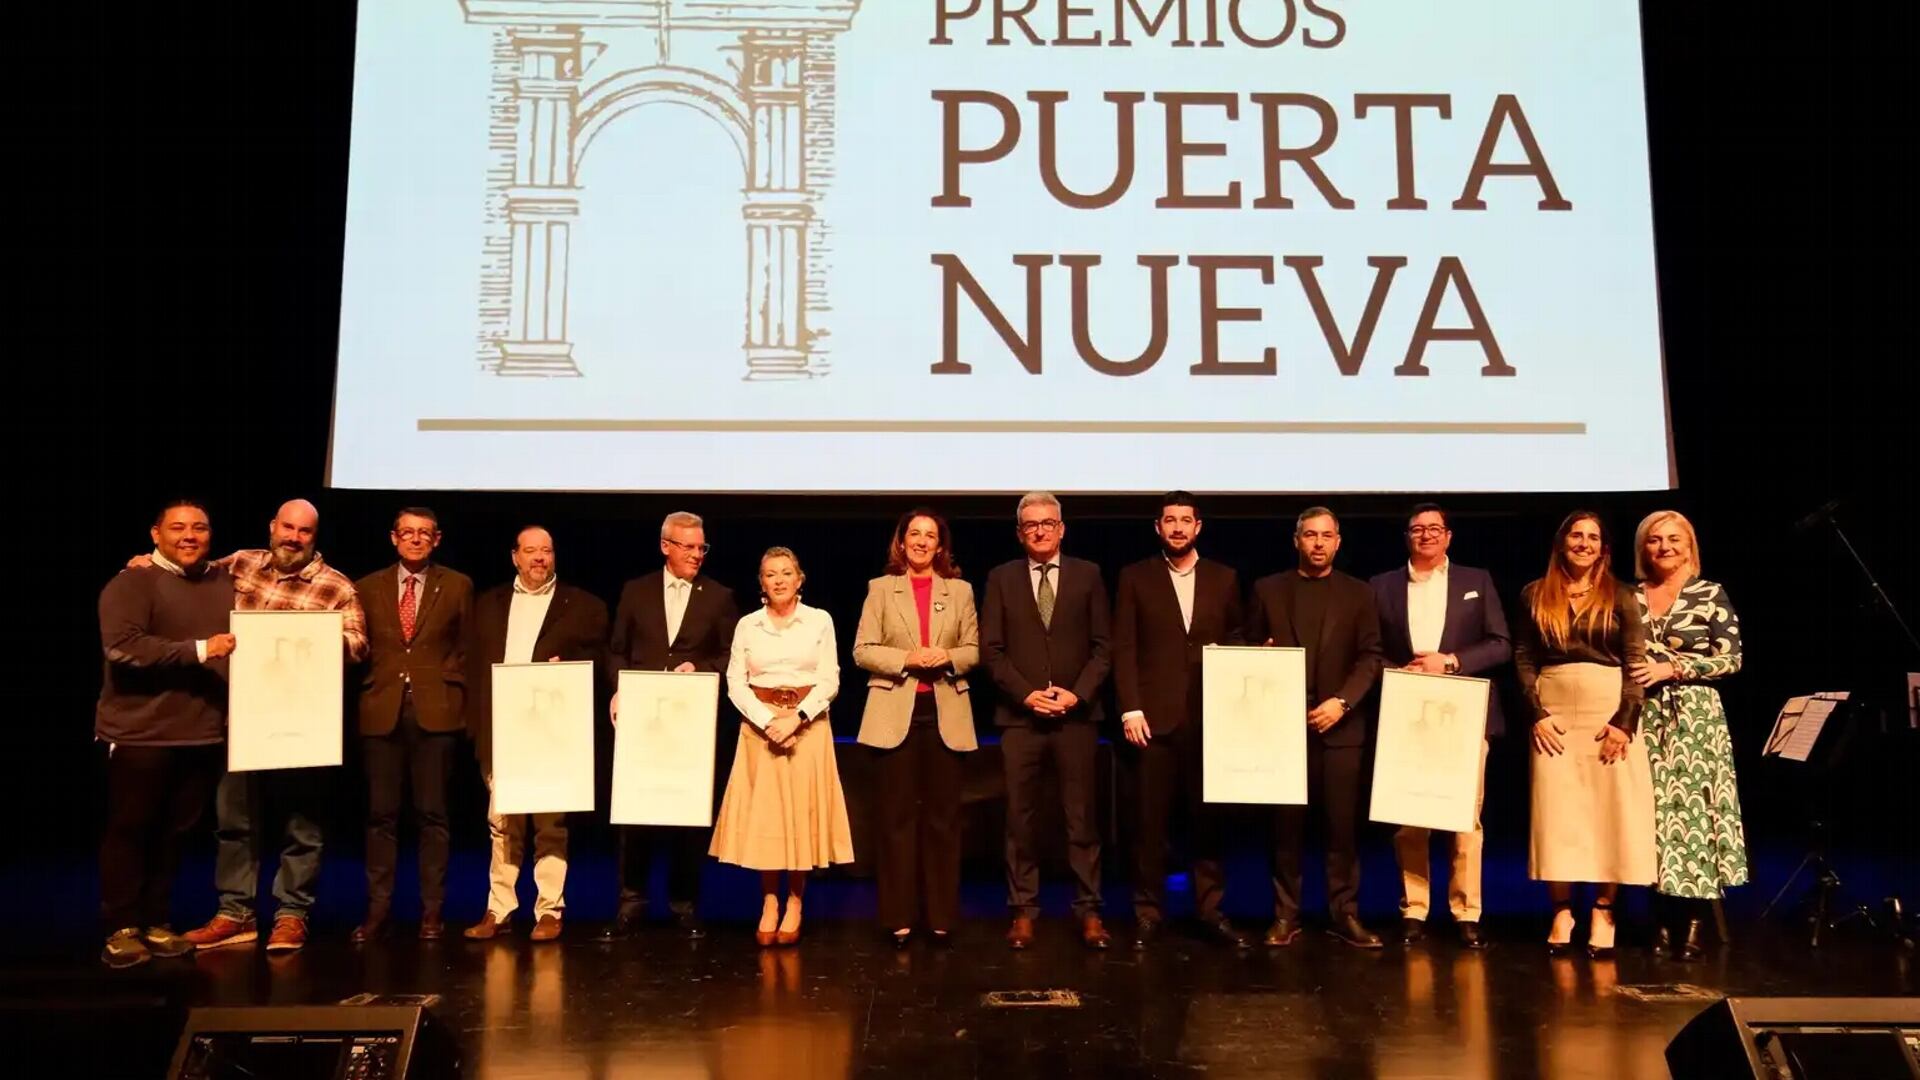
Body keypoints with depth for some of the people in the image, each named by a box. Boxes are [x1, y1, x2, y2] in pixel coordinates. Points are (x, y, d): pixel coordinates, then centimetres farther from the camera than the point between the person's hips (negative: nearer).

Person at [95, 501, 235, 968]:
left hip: (205, 734, 5)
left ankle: (154, 922, 21)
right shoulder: (132, 583, -6)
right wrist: (198, 650, -23)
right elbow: (122, 646, -19)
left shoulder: (226, 583, 12)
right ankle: (121, 929, 13)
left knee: (175, 832, 10)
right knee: (129, 830, 4)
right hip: (141, 733, -5)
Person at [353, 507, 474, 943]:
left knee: (432, 814, 2)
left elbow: (467, 649, 10)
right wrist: (365, 690, 2)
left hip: (435, 711, -1)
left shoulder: (457, 586, 7)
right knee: (380, 814, 3)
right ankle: (377, 909, 10)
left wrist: (453, 692, 2)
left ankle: (432, 910, 8)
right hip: (381, 711, 1)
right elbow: (358, 648, 13)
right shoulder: (368, 588, 11)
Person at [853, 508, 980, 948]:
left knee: (943, 815, 3)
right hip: (896, 712, -1)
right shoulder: (880, 588, 7)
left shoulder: (960, 590, 11)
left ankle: (941, 916, 10)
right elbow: (862, 650, 1)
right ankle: (899, 917, 6)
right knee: (898, 814, 0)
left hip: (946, 713, 1)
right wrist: (907, 658, -14)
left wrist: (949, 657, -12)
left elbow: (974, 650, 9)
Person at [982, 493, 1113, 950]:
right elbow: (991, 648, 3)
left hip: (1077, 714, 0)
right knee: (1020, 818, 3)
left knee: (1082, 817, 3)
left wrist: (1079, 693, -8)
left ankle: (1089, 911, 10)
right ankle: (1023, 910, 11)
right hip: (1020, 715, 0)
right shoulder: (1002, 578, 7)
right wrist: (1025, 693, -9)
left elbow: (1103, 645, 5)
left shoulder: (1087, 575, 7)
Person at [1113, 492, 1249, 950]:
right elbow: (1123, 648, 1)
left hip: (1210, 715, 2)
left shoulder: (1224, 578, 11)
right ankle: (1148, 912, 11)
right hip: (1155, 716, -2)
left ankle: (1212, 910, 15)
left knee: (1208, 816, 6)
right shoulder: (1136, 577, 5)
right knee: (1151, 820, 1)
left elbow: (1238, 638, 16)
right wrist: (1130, 709, -7)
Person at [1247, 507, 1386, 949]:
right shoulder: (1267, 589, 9)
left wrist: (1341, 701, -11)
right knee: (1287, 825, 3)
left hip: (1341, 726, 0)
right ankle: (1286, 914, 10)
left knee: (1344, 825, 0)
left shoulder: (1358, 593, 9)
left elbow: (1371, 658, 2)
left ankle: (1345, 913, 10)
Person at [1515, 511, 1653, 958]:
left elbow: (1636, 663, -1)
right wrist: (1536, 714, -6)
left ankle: (1603, 913, 6)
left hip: (1610, 710, -1)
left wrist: (1625, 721, -11)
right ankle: (1562, 912, 7)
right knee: (1557, 815, 1)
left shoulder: (1620, 596, 3)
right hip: (1554, 713, 1)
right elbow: (1524, 659, 5)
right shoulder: (1535, 595, 7)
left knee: (1610, 812, -1)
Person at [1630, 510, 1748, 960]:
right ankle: (1664, 919, 10)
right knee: (1651, 812, 1)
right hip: (1643, 717, 3)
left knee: (1694, 809, -6)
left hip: (1695, 717, -3)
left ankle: (1693, 927, 0)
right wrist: (1626, 672, -3)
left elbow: (1730, 658, -3)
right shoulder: (1629, 597, 10)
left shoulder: (1711, 595, 2)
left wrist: (1670, 669, -11)